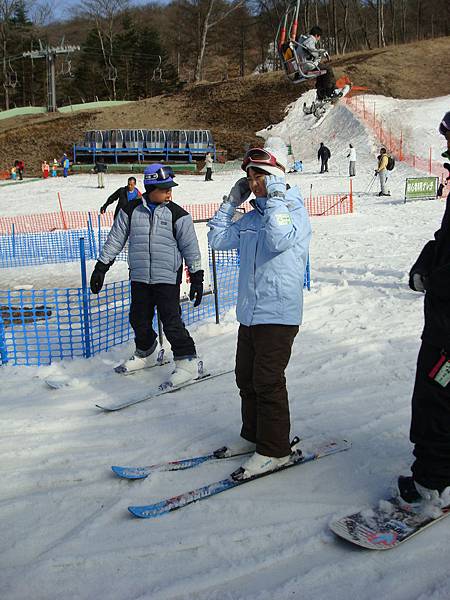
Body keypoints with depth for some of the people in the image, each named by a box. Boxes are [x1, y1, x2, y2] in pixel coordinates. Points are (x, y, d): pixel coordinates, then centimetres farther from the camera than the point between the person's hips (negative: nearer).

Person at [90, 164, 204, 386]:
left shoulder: (177, 214, -3)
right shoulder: (131, 210, 2)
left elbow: (190, 247, 0)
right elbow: (115, 239, 8)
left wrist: (197, 277, -2)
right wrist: (101, 268, 7)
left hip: (168, 278, -3)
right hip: (139, 278, 4)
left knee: (171, 322, -8)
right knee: (139, 320, 13)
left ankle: (187, 363, 4)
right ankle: (145, 354, 37)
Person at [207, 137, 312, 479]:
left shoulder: (296, 213, -8)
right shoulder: (251, 218, 13)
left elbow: (278, 240, -29)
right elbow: (218, 239, 15)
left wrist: (276, 196, -19)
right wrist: (231, 201, 10)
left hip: (278, 315, -8)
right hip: (249, 313, 8)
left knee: (268, 382, -4)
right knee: (246, 379, 15)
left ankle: (275, 450, 8)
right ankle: (253, 436, 31)